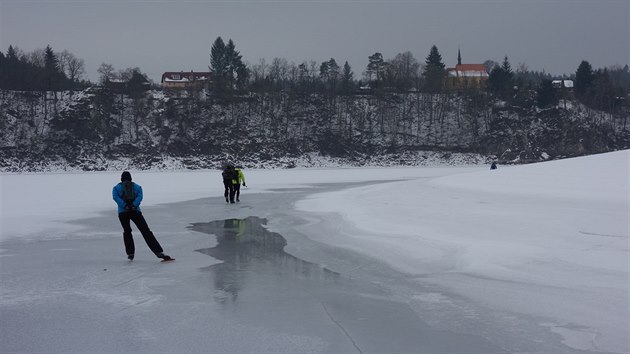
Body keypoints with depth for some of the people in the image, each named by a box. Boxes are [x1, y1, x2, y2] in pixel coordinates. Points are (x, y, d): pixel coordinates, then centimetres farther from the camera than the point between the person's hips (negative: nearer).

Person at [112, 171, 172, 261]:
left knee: (127, 231, 19)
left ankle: (130, 254, 14)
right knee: (146, 231, -4)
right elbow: (140, 196, -3)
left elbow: (115, 197, -6)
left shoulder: (116, 187, 14)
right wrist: (134, 205, -11)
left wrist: (124, 206, -12)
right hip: (135, 211, 0)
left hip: (122, 212, 0)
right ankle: (159, 252, -14)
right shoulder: (137, 186, 17)